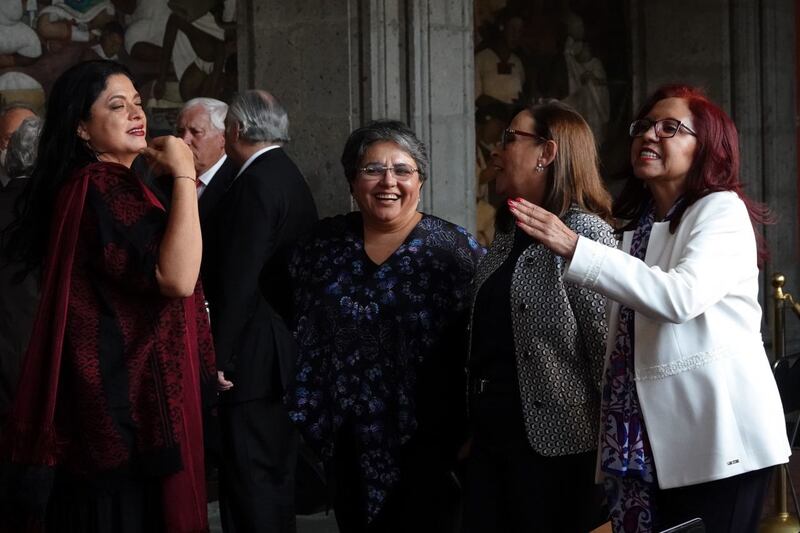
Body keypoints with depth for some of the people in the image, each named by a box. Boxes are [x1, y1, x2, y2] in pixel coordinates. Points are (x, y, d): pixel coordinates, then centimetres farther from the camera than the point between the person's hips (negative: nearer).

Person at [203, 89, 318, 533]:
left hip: (255, 359, -10)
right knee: (276, 473, 16)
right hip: (286, 352, 10)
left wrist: (220, 357, -18)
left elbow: (240, 279, -21)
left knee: (251, 483, -9)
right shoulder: (290, 178, 15)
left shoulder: (256, 183, -15)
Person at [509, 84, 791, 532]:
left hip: (715, 439, -6)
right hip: (648, 444, 7)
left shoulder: (721, 210, -3)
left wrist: (574, 248, -24)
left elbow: (681, 297, -22)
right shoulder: (635, 230, 19)